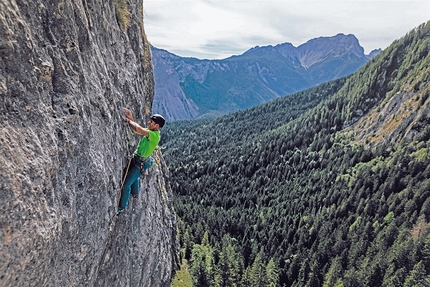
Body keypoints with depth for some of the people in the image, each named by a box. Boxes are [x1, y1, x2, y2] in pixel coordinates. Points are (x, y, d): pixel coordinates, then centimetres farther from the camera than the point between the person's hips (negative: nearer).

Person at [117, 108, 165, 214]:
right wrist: (130, 118, -8)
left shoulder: (155, 135, -28)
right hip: (136, 158, 10)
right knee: (134, 176, 35)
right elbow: (135, 130, 5)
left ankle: (122, 207, 16)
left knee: (126, 185, -2)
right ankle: (135, 193, 61)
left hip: (140, 163, -10)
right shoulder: (151, 131, 0)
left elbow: (138, 129, -38)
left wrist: (128, 120, -23)